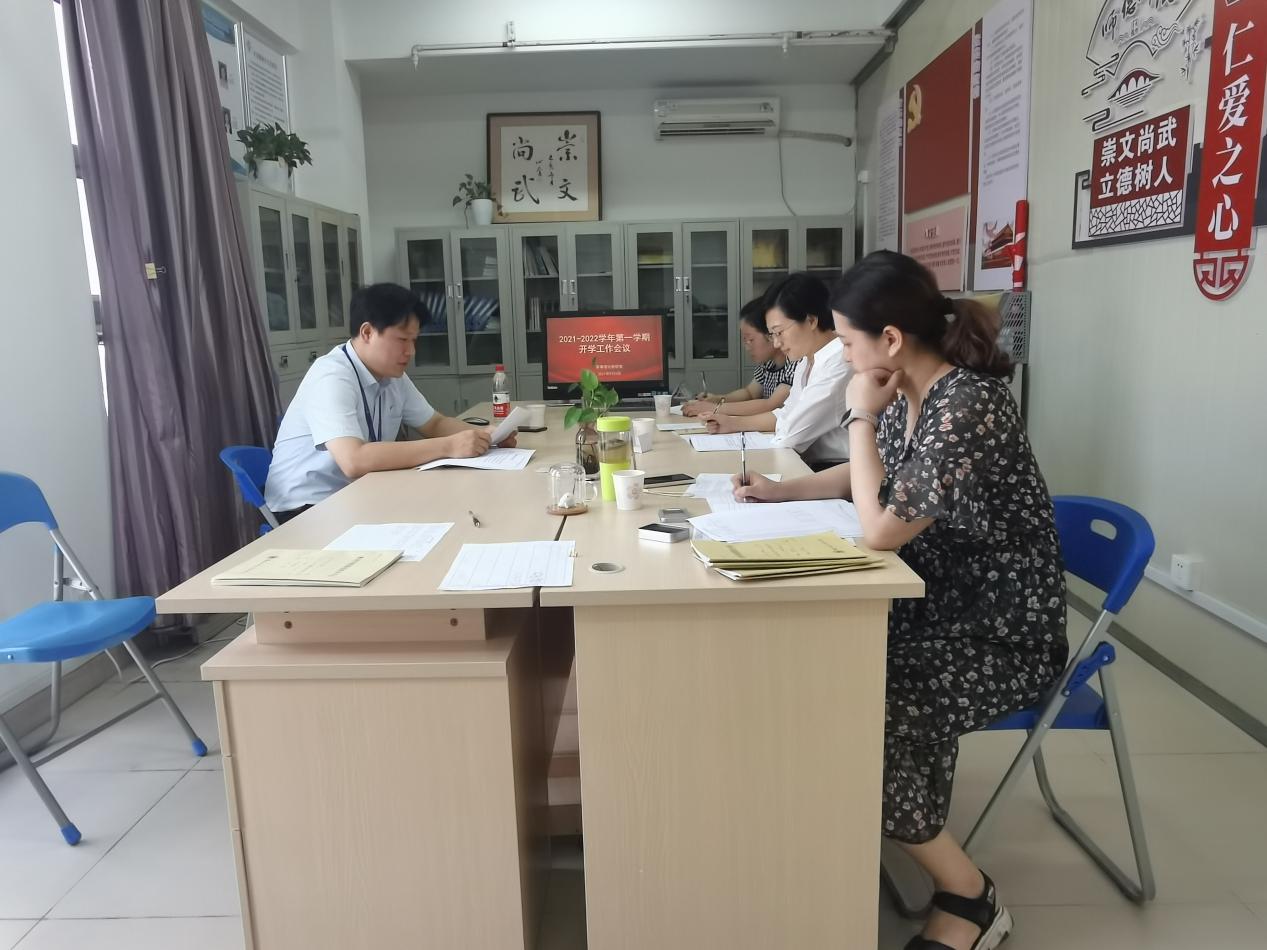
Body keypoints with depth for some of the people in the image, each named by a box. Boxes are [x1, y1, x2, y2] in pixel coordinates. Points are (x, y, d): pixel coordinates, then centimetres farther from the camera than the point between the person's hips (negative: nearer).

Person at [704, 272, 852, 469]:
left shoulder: (840, 359, -18)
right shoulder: (807, 360, 12)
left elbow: (792, 432, -19)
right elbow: (786, 415, 20)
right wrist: (732, 423, 13)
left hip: (839, 472, -8)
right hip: (813, 464, 8)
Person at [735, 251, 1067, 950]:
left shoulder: (968, 404, -25)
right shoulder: (909, 395, 2)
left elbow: (880, 530, -26)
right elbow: (864, 479, 20)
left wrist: (862, 416, -18)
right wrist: (779, 491, 7)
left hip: (1002, 634, -8)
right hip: (939, 606, 9)